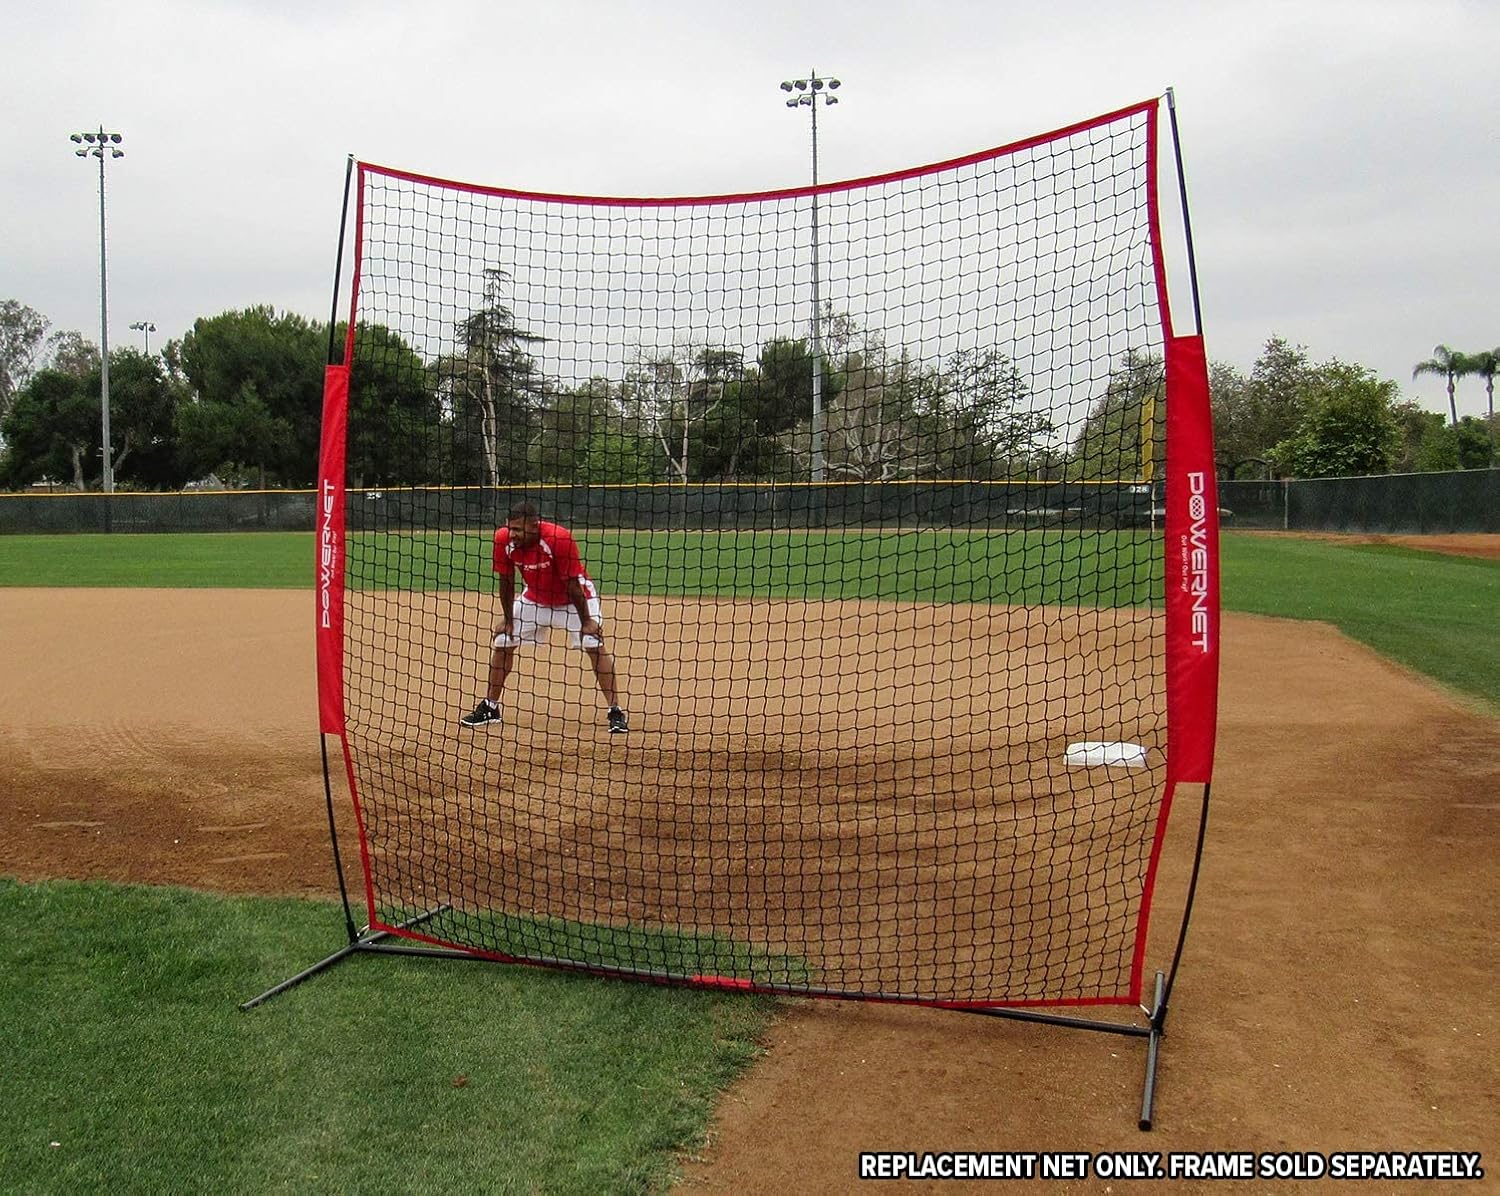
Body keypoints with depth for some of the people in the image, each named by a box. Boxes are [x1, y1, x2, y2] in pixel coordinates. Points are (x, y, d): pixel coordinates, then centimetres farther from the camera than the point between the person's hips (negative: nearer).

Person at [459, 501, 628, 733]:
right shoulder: (504, 540, -22)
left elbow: (573, 584, -27)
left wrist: (586, 621, -19)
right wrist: (507, 619, -1)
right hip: (535, 597, 5)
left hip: (574, 597, -5)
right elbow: (506, 581, -7)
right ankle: (490, 707, 17)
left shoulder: (560, 539, -35)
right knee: (502, 641, 2)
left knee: (594, 645, -18)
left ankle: (615, 712, -12)